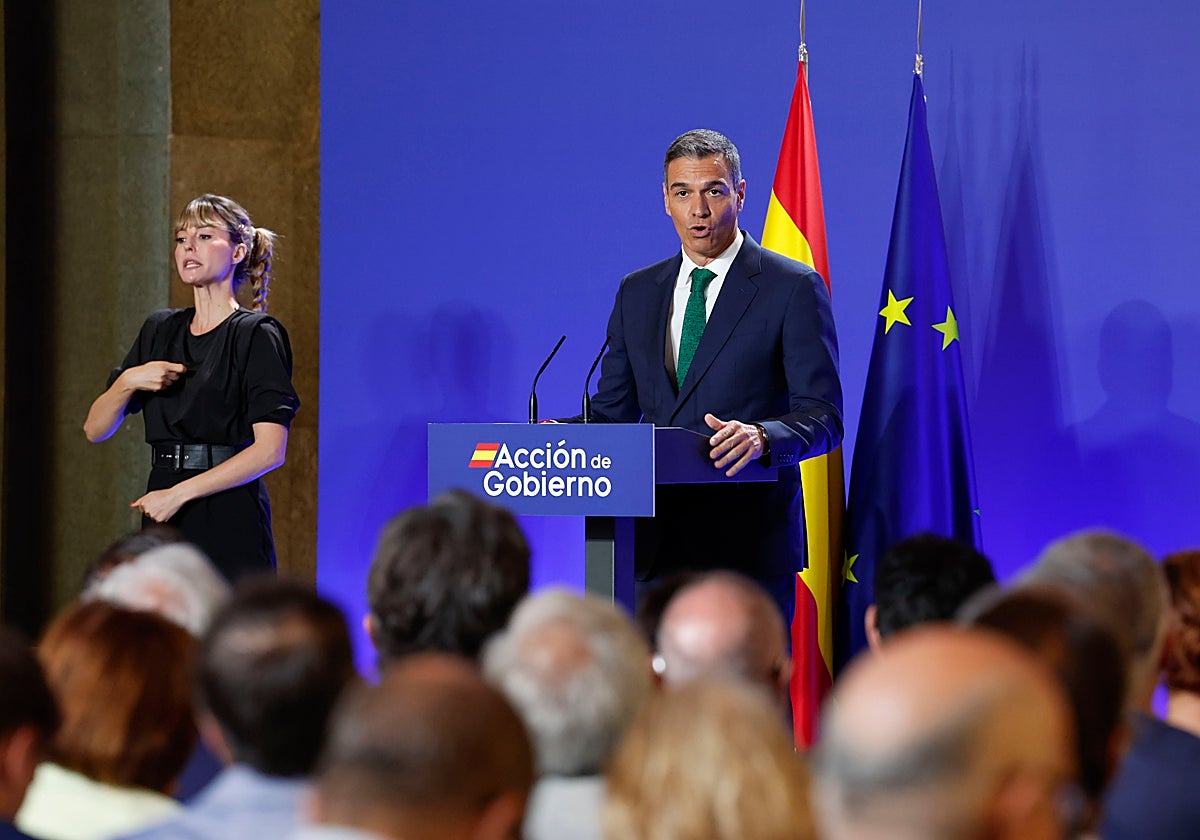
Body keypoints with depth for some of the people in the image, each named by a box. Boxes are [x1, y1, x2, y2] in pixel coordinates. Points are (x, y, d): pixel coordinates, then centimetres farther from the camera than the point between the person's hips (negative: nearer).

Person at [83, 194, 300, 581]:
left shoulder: (257, 335, -3)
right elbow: (95, 429, 15)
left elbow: (270, 450, -13)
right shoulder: (160, 330, 16)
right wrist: (127, 382, -5)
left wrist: (179, 493, -14)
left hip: (230, 524, -5)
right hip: (163, 525, 5)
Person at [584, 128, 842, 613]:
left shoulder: (794, 287, -1)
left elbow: (822, 417, -6)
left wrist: (762, 436, -27)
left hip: (749, 542, -4)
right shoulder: (637, 293, 15)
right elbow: (612, 411, 17)